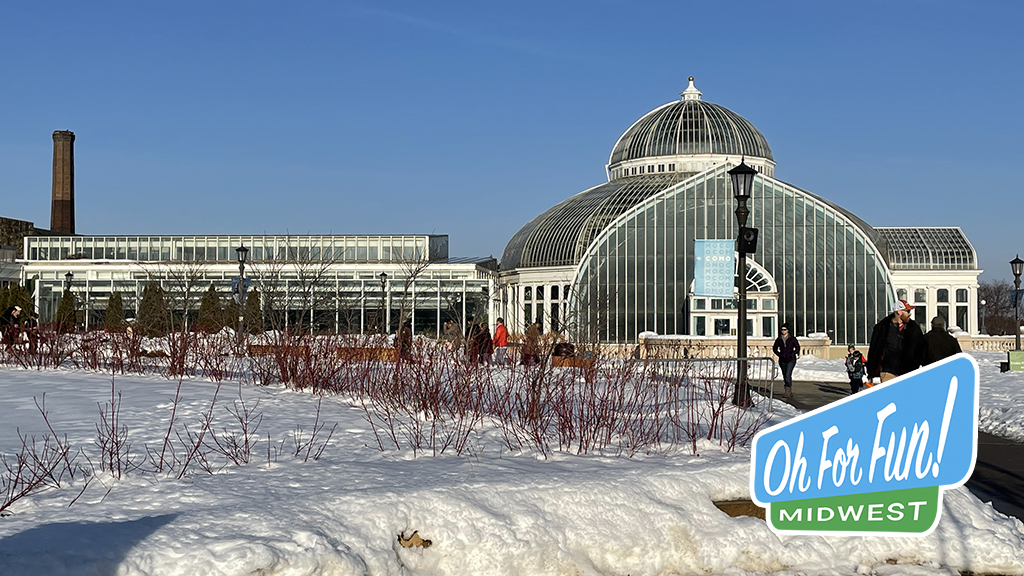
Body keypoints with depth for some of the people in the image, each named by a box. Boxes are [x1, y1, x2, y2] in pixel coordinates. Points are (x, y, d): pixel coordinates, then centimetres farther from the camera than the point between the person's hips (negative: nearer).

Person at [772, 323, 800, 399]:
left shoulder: (792, 338, -2)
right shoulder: (778, 339, 7)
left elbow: (797, 348, 1)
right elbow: (775, 348, 12)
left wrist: (792, 354, -8)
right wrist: (780, 355, 0)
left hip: (791, 360, -4)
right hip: (782, 360, 4)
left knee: (787, 375, -19)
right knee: (785, 376, 9)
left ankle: (788, 390, -19)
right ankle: (790, 392, 19)